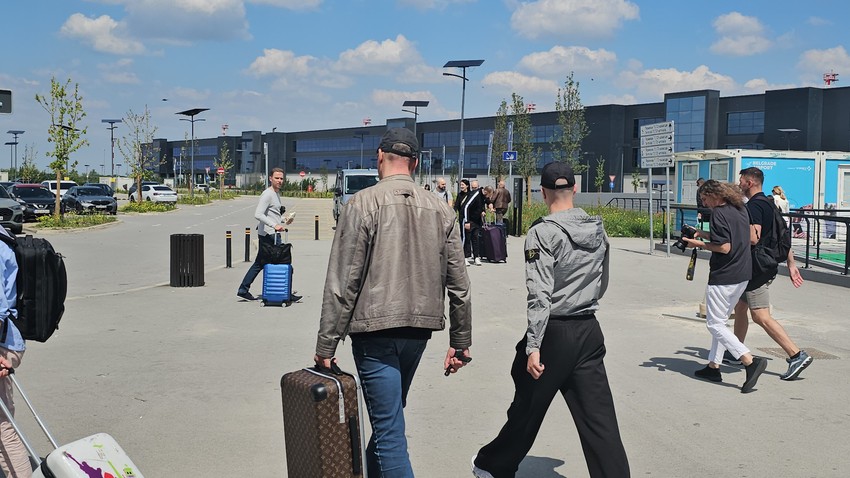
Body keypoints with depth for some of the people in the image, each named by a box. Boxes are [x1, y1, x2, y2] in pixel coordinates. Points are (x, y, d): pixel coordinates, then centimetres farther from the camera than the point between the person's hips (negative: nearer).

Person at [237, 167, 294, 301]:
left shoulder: (277, 193, 19)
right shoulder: (267, 194, -13)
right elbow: (258, 214, -23)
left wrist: (284, 221, 19)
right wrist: (274, 225, -28)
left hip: (272, 234, 10)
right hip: (267, 234, -10)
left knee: (260, 263, 12)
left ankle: (243, 289, 17)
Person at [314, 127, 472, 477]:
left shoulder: (363, 203, -8)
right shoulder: (441, 209, 5)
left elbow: (342, 283, -12)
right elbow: (459, 284, 6)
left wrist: (326, 344, -6)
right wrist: (460, 342, 14)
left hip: (375, 330, -5)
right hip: (419, 329, 5)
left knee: (389, 431, -2)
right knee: (389, 417, 23)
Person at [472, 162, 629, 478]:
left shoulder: (543, 232, -13)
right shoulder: (598, 229, 6)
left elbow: (540, 294, -19)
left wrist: (533, 346, -20)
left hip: (553, 333, -5)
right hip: (590, 332, 5)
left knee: (526, 410, 12)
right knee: (599, 419, 3)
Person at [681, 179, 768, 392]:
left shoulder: (719, 214, -17)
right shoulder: (740, 209, 10)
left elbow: (724, 247, -22)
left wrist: (699, 244, -10)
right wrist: (705, 234, 14)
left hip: (723, 277, -9)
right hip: (743, 275, 9)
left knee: (715, 324, -2)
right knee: (720, 320, 19)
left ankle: (750, 361, -14)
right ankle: (714, 366, 24)